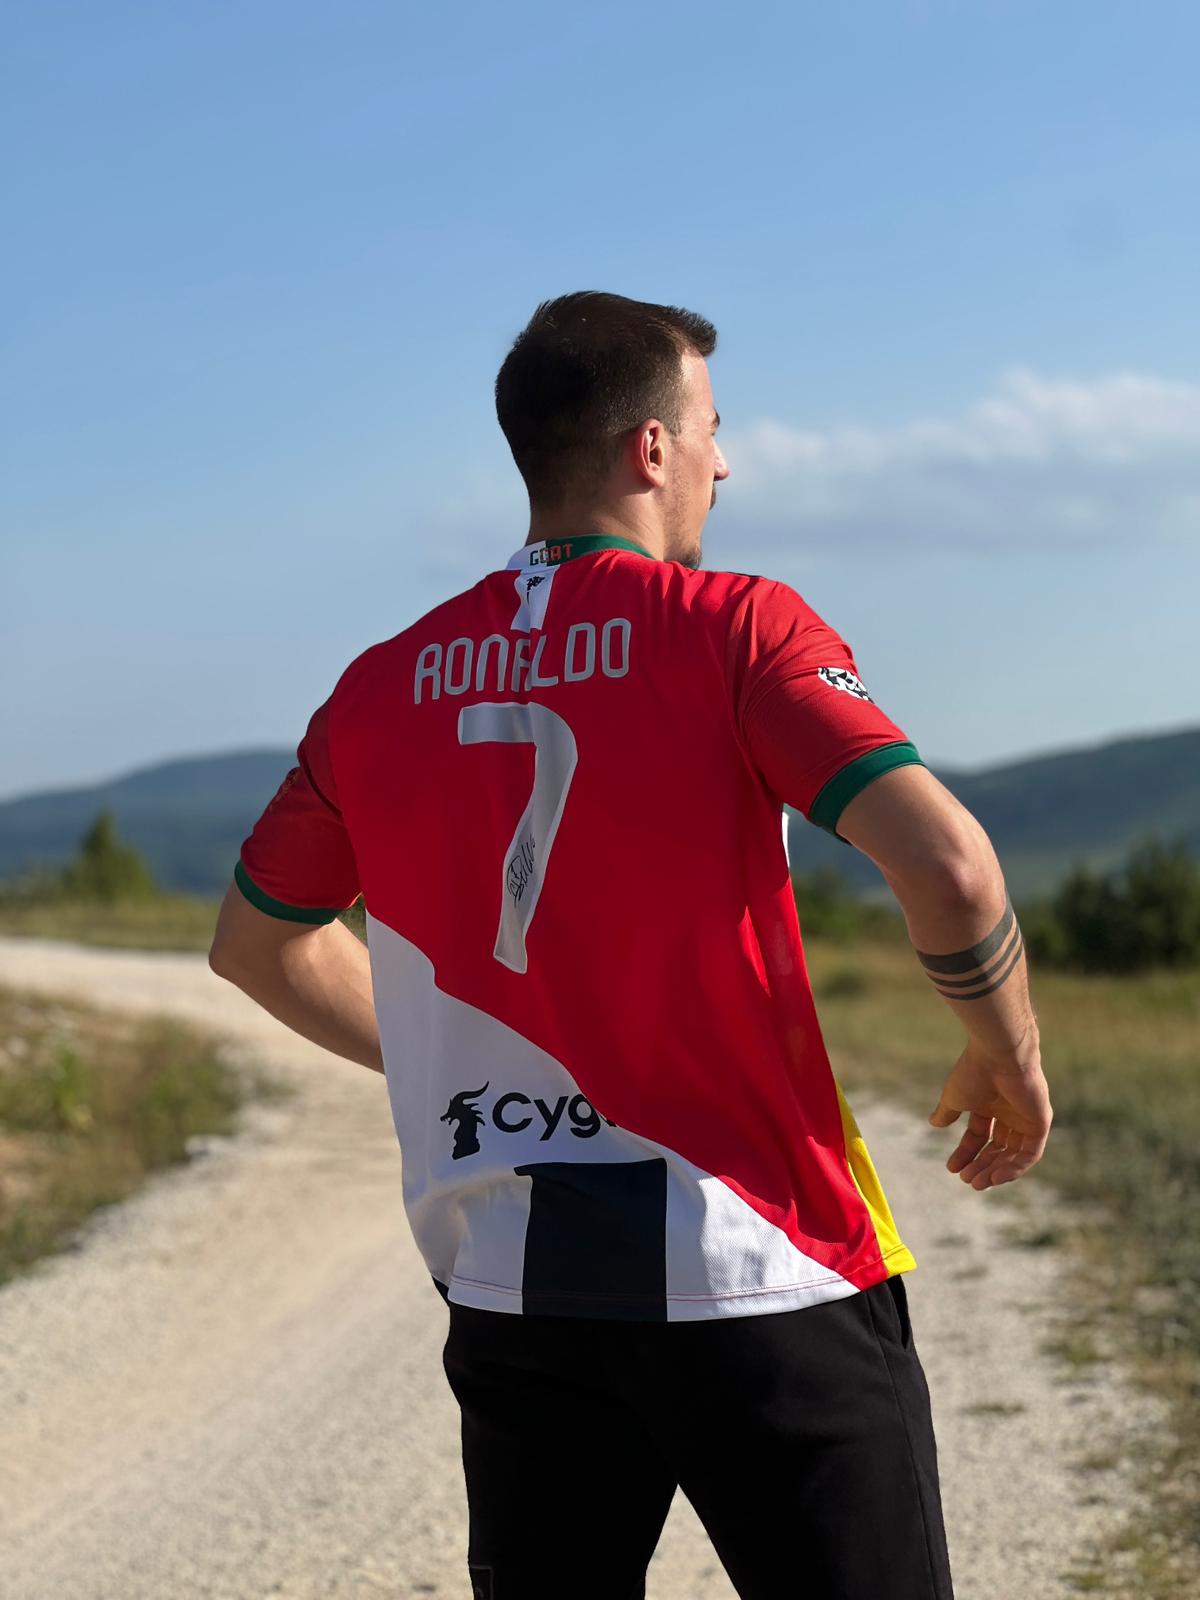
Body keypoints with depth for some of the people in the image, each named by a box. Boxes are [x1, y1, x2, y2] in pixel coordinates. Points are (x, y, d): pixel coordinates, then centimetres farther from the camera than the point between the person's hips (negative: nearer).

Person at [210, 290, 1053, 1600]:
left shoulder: (382, 687, 7)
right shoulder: (733, 627, -7)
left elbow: (255, 944, 21)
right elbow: (946, 866, -19)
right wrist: (1010, 1059, -1)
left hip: (506, 1287, 5)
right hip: (757, 1273, -5)